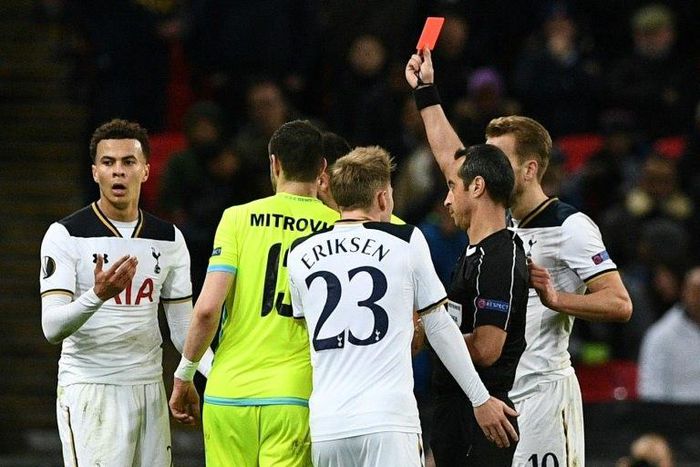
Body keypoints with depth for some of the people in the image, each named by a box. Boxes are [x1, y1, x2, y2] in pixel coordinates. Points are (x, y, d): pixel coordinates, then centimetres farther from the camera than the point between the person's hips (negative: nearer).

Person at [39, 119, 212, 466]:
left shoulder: (169, 239, 9)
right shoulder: (66, 235, -6)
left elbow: (183, 328, 12)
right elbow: (52, 328, -14)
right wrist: (98, 295, -32)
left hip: (149, 390, 5)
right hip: (88, 390, -5)